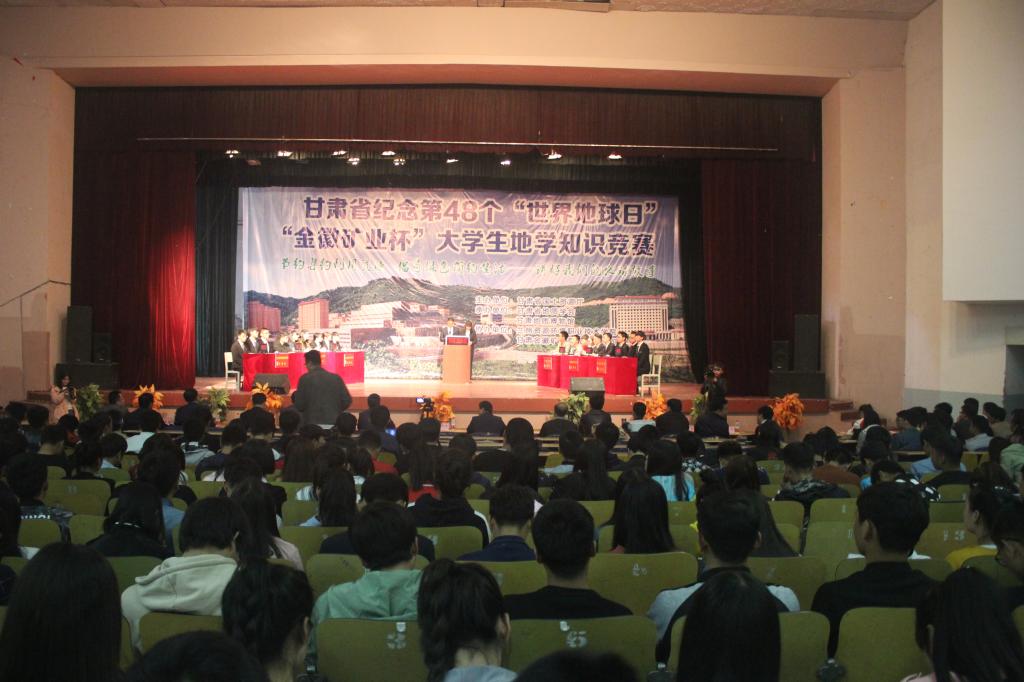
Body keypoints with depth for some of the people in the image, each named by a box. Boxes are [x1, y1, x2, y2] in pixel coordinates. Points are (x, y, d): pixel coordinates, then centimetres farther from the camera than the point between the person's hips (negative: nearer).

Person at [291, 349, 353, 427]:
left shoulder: (305, 378, -3)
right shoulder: (336, 378, 6)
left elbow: (299, 405, -3)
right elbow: (347, 401, 5)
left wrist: (294, 396, 17)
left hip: (312, 424, -3)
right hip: (334, 423, 3)